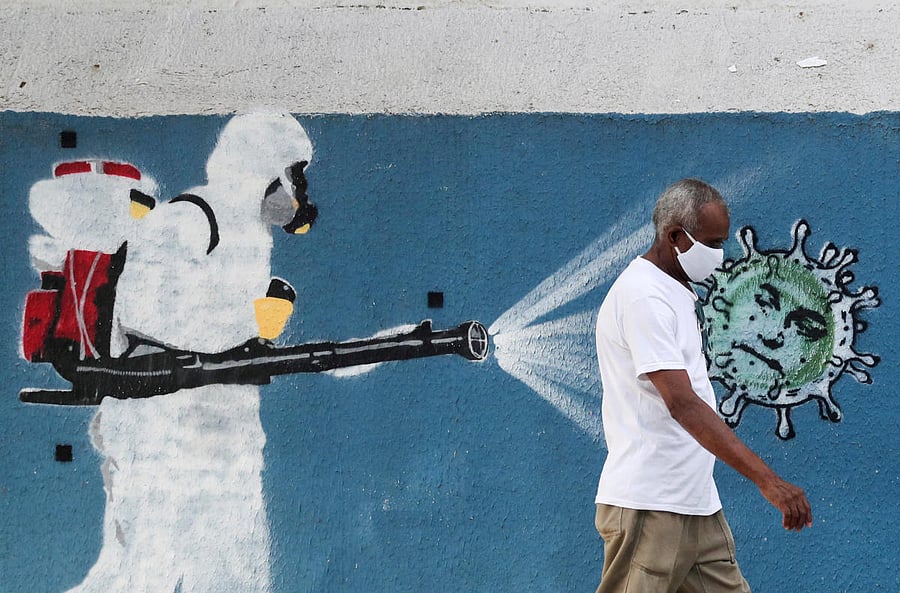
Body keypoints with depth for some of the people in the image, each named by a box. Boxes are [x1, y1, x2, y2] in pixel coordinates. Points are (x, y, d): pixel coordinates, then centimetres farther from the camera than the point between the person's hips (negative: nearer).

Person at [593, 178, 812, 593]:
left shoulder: (677, 291, 16)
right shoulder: (643, 296, -16)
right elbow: (682, 403, -25)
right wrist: (767, 479, -30)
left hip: (697, 504, 10)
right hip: (649, 508, -10)